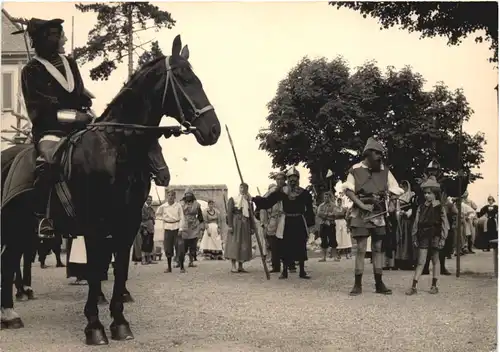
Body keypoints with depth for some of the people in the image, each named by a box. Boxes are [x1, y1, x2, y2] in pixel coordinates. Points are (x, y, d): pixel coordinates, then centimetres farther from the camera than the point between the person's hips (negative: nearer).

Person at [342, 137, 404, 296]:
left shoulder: (384, 171, 6)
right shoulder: (356, 170, -1)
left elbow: (395, 191, 9)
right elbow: (348, 190, -5)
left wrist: (383, 198, -9)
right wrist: (362, 204, -16)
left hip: (378, 215, 3)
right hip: (360, 215, -3)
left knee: (378, 248, 7)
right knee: (360, 249, -3)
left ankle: (379, 283, 12)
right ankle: (357, 284, 1)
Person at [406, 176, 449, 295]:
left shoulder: (440, 208, -2)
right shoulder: (421, 207, 6)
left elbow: (444, 224, -3)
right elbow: (416, 223, 8)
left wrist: (442, 238, -9)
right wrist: (415, 237, 3)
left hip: (434, 235, -2)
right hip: (423, 236, 2)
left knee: (435, 261, 9)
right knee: (421, 262, -2)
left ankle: (434, 286, 18)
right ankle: (413, 287, -6)